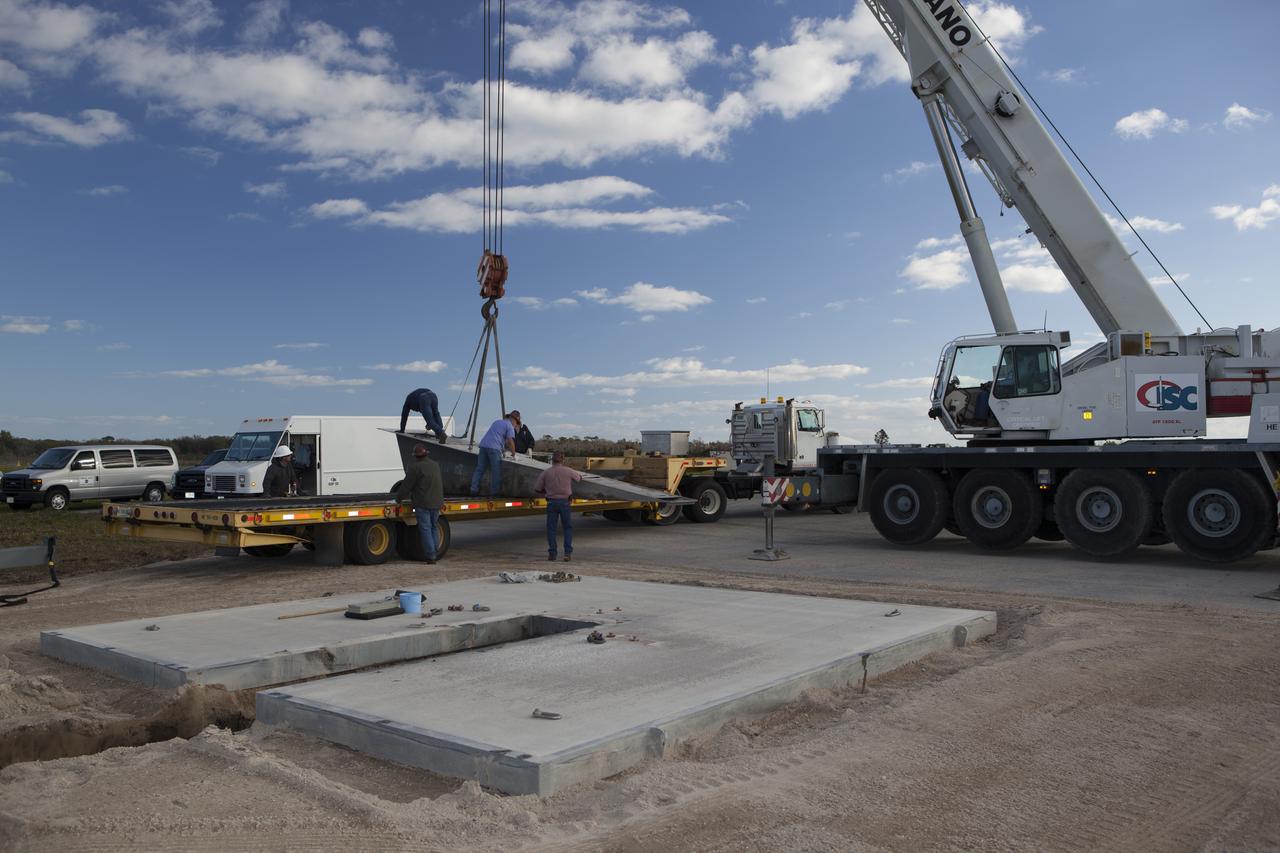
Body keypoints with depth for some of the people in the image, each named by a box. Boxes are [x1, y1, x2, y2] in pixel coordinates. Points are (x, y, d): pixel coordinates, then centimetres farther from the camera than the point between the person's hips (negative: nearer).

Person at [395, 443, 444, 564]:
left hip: (422, 504, -7)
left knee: (425, 529, -3)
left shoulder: (416, 467, -12)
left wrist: (398, 497, 8)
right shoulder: (435, 465, 12)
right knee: (433, 528, 20)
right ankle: (435, 550, 23)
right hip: (436, 503, 7)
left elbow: (407, 486, -7)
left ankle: (431, 557, -5)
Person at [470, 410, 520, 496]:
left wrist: (503, 450, 38)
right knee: (496, 472, 0)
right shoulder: (510, 426, 4)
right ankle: (494, 492, 0)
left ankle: (474, 490, 3)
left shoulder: (497, 421, 28)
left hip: (483, 445, 7)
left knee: (480, 469, 7)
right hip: (494, 447, -7)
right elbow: (510, 441, -6)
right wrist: (513, 454, 4)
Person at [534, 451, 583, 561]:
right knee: (568, 528, 10)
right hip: (565, 502, 0)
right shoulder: (568, 471, -2)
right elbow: (579, 479, 19)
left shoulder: (546, 473, -2)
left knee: (551, 528, 10)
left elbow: (536, 490, 2)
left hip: (552, 502, 0)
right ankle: (568, 553, 0)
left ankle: (552, 553, 7)